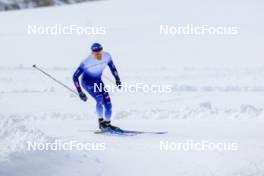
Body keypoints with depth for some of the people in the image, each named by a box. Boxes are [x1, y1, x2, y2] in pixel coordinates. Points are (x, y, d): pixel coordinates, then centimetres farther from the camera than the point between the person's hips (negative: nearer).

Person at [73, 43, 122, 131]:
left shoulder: (106, 56, -20)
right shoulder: (87, 62, -32)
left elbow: (112, 67, 2)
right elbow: (75, 76, -26)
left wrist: (117, 79, -1)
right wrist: (80, 92, -28)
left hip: (98, 81, 5)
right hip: (87, 82, -5)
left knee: (108, 103, -6)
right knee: (100, 99, -27)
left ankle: (108, 123, 15)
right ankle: (101, 121, -8)